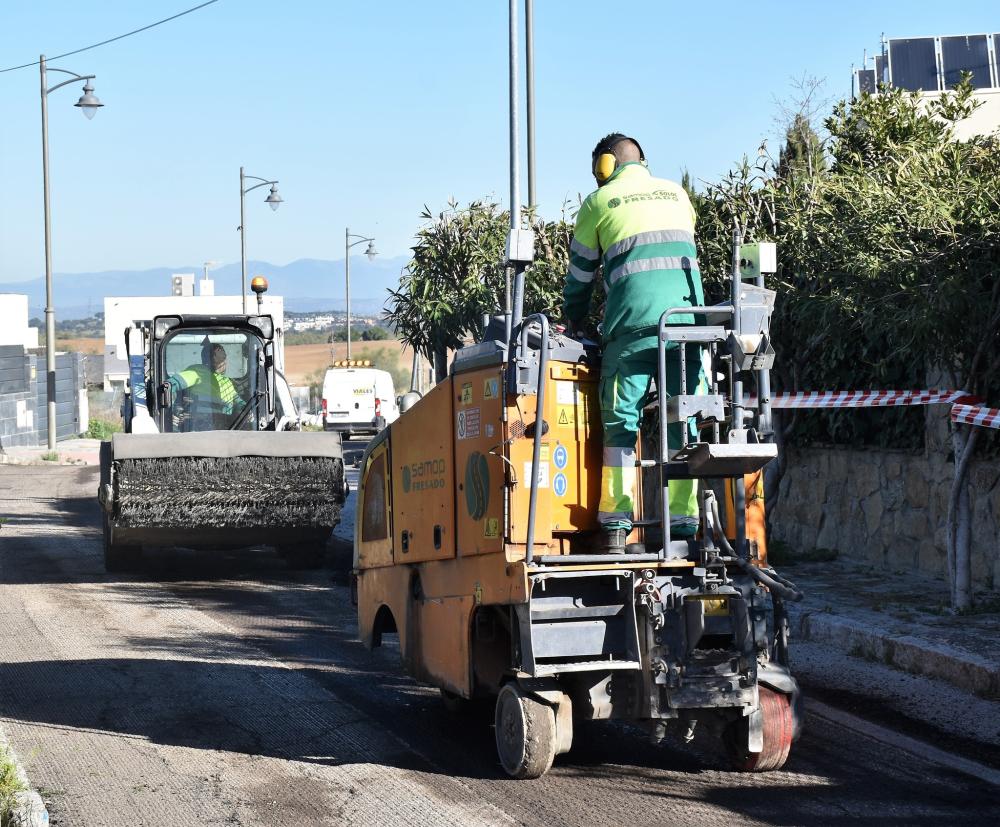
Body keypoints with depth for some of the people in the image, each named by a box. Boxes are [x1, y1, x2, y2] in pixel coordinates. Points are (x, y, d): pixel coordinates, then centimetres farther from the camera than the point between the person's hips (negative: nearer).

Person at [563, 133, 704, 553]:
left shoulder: (599, 202, 11)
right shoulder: (677, 194, 22)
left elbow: (580, 276, 16)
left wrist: (573, 324, 31)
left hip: (634, 323, -3)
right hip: (687, 318, 3)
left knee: (621, 422, 0)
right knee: (681, 420, 6)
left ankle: (615, 525, -5)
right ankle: (683, 521, 2)